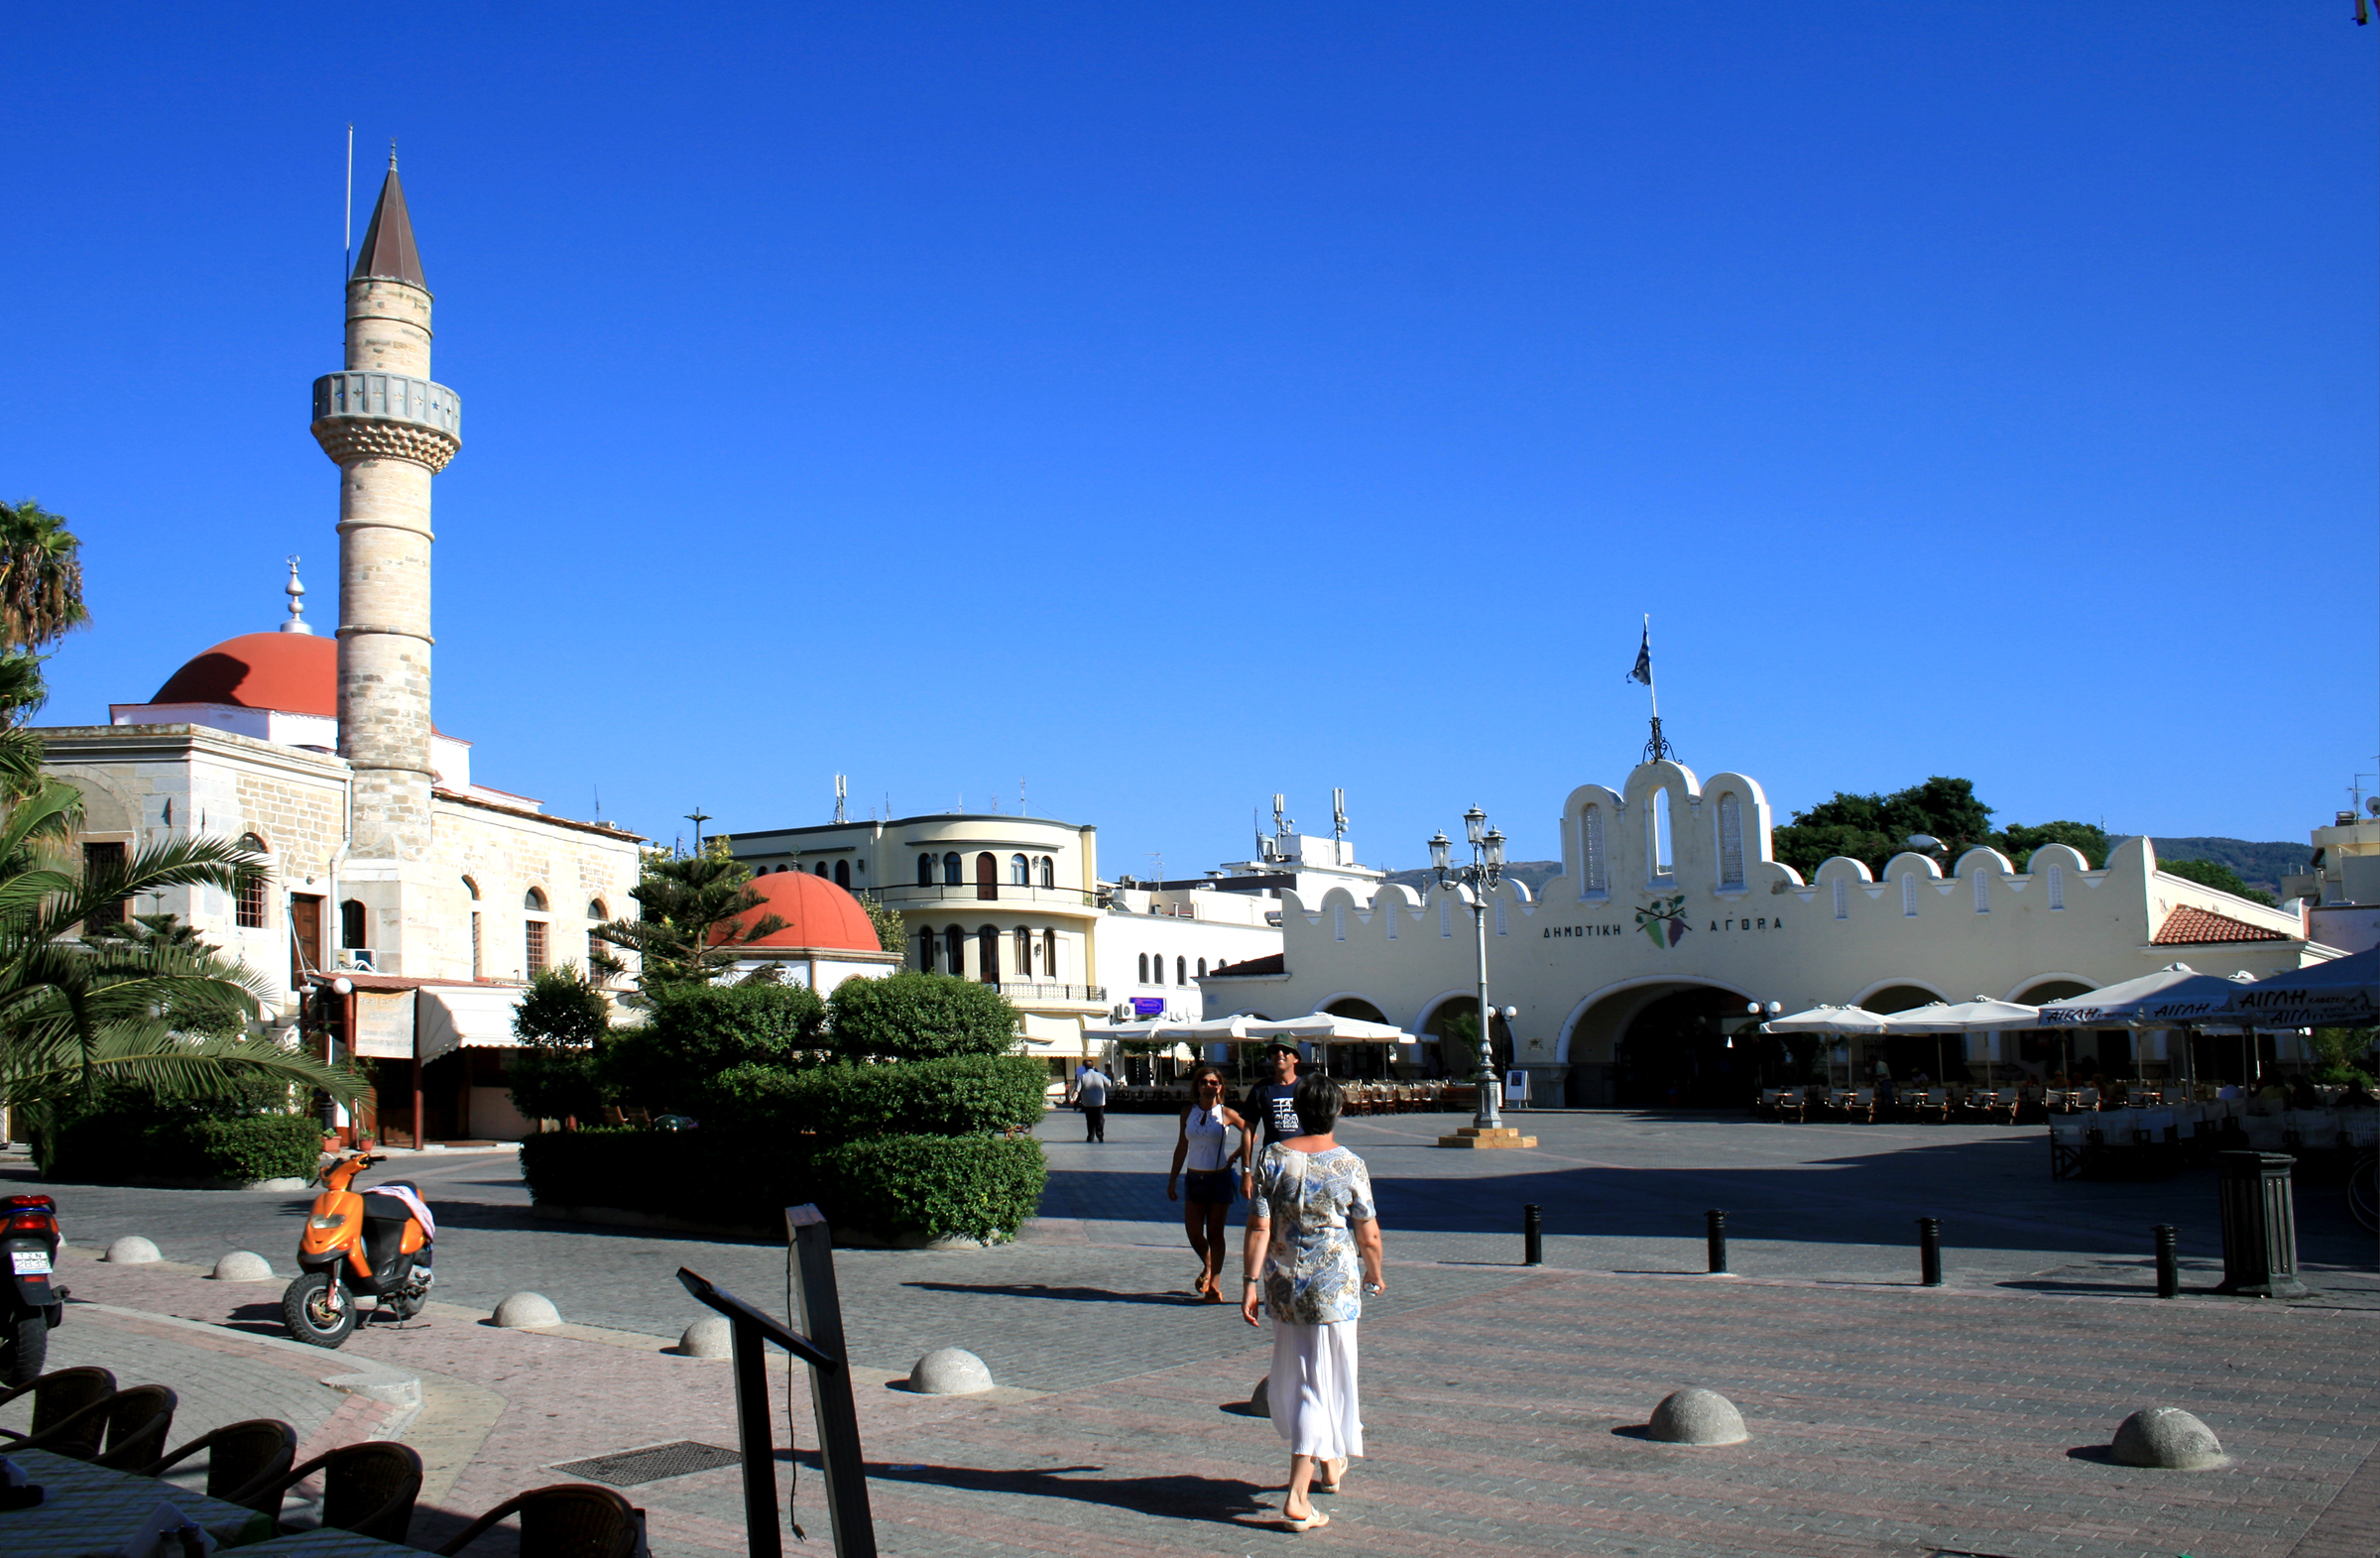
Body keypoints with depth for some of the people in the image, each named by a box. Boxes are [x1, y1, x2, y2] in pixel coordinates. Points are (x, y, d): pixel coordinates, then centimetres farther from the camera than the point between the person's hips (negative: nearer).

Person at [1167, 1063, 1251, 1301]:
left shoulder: (1226, 1114, -6)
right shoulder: (1188, 1113, 4)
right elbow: (1182, 1147, 11)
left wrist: (1236, 1157, -7)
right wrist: (1172, 1180, 12)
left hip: (1220, 1178, -3)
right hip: (1195, 1179, 3)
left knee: (1215, 1232, 2)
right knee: (1193, 1232, 2)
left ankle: (1214, 1285, 10)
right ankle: (1207, 1267, 31)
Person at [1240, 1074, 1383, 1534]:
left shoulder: (1273, 1158, -4)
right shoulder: (1349, 1165, -10)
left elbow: (1259, 1227, -7)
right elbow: (1369, 1238, -5)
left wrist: (1251, 1281, -2)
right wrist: (1375, 1274, 13)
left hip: (1284, 1284, 3)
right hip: (1334, 1286, -3)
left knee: (1293, 1376, 20)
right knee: (1322, 1385, 2)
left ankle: (1329, 1464, 38)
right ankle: (1297, 1495, -5)